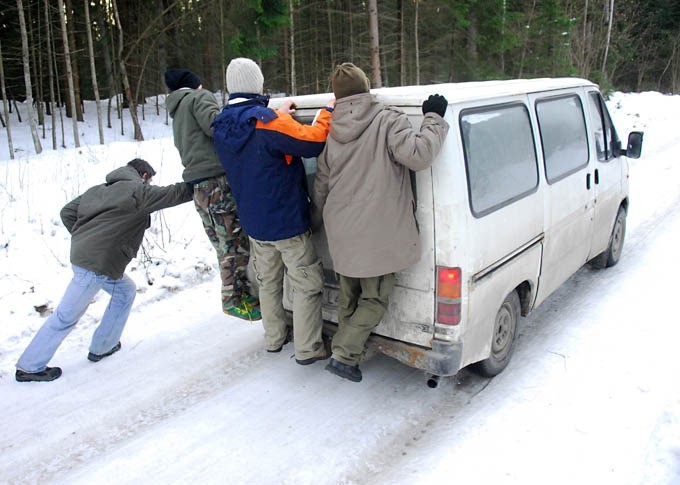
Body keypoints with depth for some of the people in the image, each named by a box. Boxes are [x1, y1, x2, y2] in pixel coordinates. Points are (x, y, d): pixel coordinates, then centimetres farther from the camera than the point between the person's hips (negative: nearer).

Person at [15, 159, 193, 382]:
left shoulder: (99, 190, 18)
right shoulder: (137, 190, -6)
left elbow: (67, 212, 17)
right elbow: (171, 194, -8)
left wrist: (83, 238, 18)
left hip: (84, 254, 9)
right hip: (97, 263, -9)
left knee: (125, 290, 20)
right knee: (67, 315, 0)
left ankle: (102, 347, 25)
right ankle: (30, 366, 11)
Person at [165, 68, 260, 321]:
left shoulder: (177, 114, 31)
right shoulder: (199, 97, 4)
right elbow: (215, 125, -14)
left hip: (199, 187, 9)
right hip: (218, 181, -9)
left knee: (226, 245, 11)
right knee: (235, 245, -6)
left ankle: (240, 292, 17)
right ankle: (234, 299, -1)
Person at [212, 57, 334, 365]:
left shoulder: (222, 128, 4)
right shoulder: (266, 122, -22)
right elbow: (312, 141, -23)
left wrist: (278, 114, 25)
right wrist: (328, 112, -8)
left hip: (253, 223, 8)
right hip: (287, 221, -8)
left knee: (268, 282, 22)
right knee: (307, 284, 5)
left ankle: (274, 339, 35)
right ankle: (307, 349, 11)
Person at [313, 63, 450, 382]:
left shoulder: (333, 133, 11)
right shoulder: (388, 120, -8)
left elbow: (320, 188, 17)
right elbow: (418, 155, -23)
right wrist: (433, 118, -7)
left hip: (341, 235, 6)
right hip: (378, 234, -5)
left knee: (348, 297, 22)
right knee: (375, 299, 9)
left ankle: (348, 353, 34)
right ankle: (344, 354, 2)